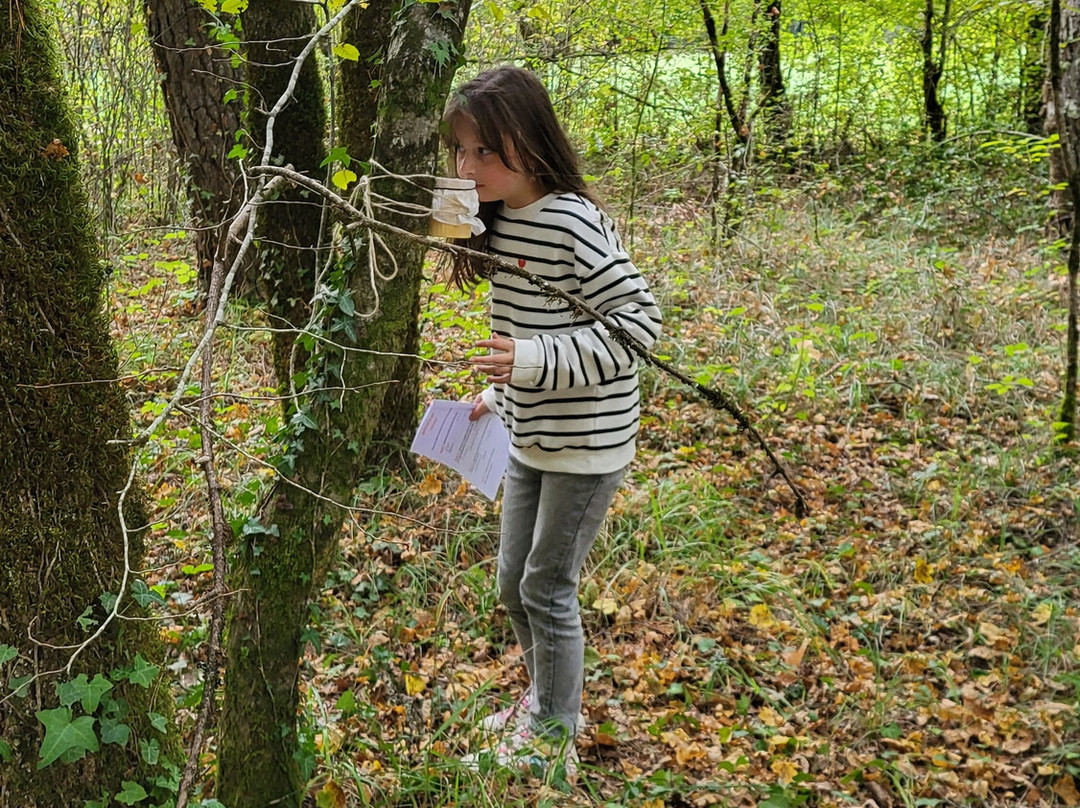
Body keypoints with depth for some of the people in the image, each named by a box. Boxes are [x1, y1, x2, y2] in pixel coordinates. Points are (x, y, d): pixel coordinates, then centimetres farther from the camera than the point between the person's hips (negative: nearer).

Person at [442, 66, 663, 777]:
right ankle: (545, 702, 40)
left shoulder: (575, 224, -22)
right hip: (529, 438, 8)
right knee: (514, 584, 17)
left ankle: (553, 740, 23)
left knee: (547, 590, 3)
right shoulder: (501, 221, 4)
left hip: (586, 444, -8)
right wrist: (499, 392, 15)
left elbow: (640, 321, -22)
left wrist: (536, 362, -29)